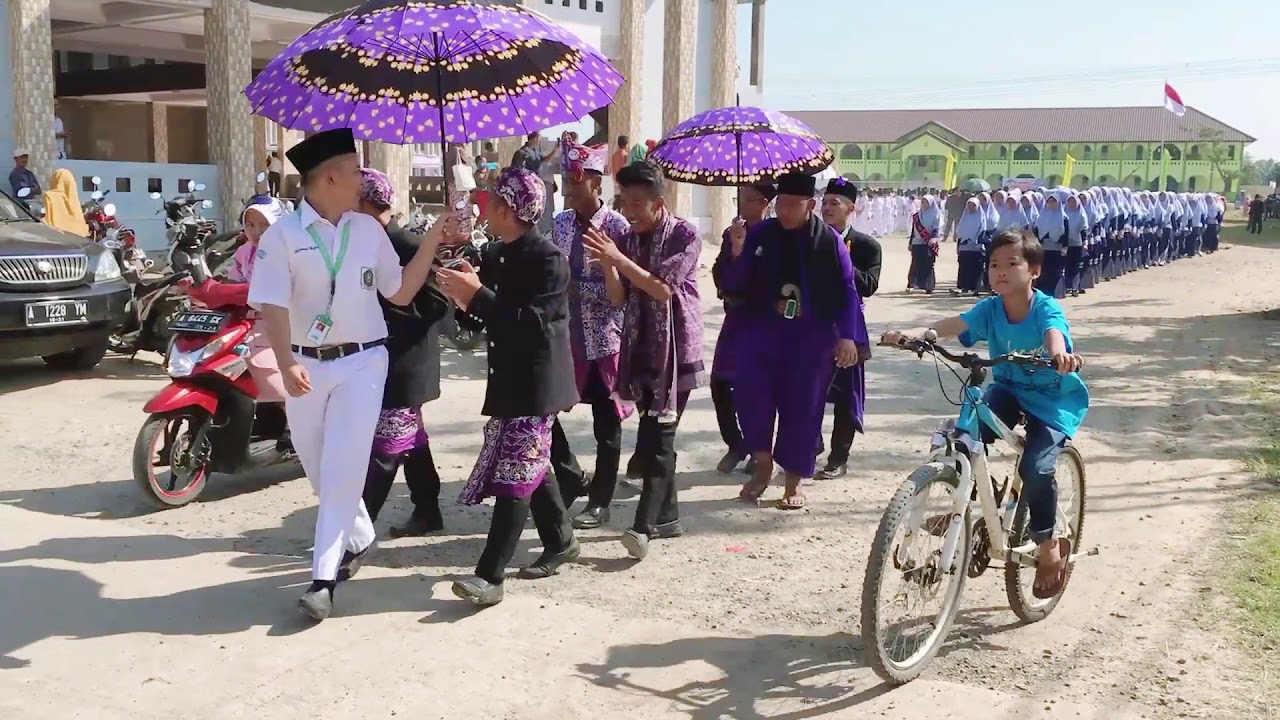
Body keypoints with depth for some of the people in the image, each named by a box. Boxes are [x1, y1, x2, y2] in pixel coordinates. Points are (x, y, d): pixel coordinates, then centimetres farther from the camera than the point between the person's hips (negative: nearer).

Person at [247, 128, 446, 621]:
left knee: (343, 469, -7)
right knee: (320, 469, 13)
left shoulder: (369, 230, 5)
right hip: (307, 365, 0)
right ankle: (359, 539, 39)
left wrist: (432, 240, 3)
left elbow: (400, 293, 9)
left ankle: (324, 578, -3)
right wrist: (286, 364, -27)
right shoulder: (282, 235, -5)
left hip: (362, 362, 0)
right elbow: (273, 306, -12)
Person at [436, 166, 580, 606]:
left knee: (515, 473, -10)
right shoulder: (502, 257, 10)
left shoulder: (547, 259, -15)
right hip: (510, 376, 9)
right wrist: (465, 296, -2)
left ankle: (490, 576, -11)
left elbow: (529, 323, -23)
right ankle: (560, 542, 34)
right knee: (530, 466, 17)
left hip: (536, 381, -9)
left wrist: (477, 294, -23)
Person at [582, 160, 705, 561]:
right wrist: (608, 266, -12)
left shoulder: (684, 234, -7)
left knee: (657, 438, -13)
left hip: (675, 349, -6)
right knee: (654, 437, 10)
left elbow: (663, 289, -17)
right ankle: (667, 516, 20)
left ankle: (644, 526, -17)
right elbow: (618, 299, 6)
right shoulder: (628, 240, 9)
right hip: (641, 349, 6)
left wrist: (619, 258, -22)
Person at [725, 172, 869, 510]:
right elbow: (734, 286, 1)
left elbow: (847, 292, -2)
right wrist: (738, 256, -17)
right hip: (762, 333, 1)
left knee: (802, 407, 4)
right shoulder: (760, 234, 1)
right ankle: (763, 463, 12)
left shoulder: (828, 241, -3)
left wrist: (848, 337, -11)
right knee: (751, 395, -13)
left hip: (810, 339, -1)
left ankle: (793, 482, 20)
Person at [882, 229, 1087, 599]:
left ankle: (1049, 545, 2)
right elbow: (955, 324, -26)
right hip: (1009, 389, 4)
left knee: (1036, 467, -22)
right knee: (967, 437, -24)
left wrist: (1059, 353, -67)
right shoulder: (989, 309, -10)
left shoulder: (1046, 309, -20)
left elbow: (1054, 333, -42)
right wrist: (914, 334, -46)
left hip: (1054, 398, -4)